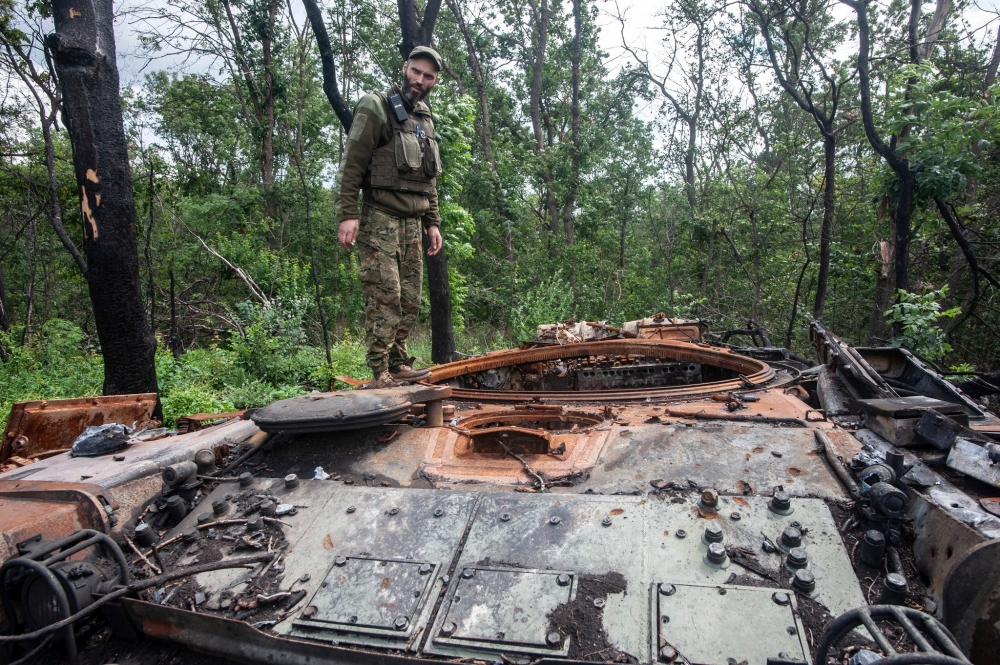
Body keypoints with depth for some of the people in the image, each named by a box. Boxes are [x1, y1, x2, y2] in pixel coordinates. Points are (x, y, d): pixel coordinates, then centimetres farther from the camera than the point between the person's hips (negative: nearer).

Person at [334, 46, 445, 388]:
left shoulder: (426, 120, 20)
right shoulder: (376, 107, -2)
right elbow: (350, 165, -9)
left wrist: (432, 222, 19)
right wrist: (347, 214, -18)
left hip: (413, 222, 7)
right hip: (380, 219, -7)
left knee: (409, 299, 6)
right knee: (384, 296, -11)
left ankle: (399, 364, 15)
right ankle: (380, 373, -6)